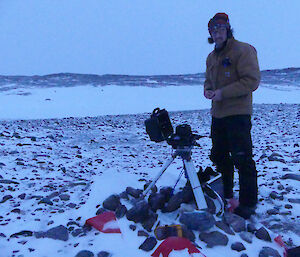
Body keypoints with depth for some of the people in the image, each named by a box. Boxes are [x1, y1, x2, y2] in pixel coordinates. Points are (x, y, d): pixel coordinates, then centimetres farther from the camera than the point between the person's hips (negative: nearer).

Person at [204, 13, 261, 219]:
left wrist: (224, 92, -20)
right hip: (217, 115, 8)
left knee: (242, 159, -7)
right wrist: (208, 90, 1)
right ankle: (225, 194, 33)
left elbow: (252, 80, -16)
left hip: (238, 114, -8)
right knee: (219, 156, 16)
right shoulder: (211, 57, 15)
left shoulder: (243, 50, -9)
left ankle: (248, 203, 3)